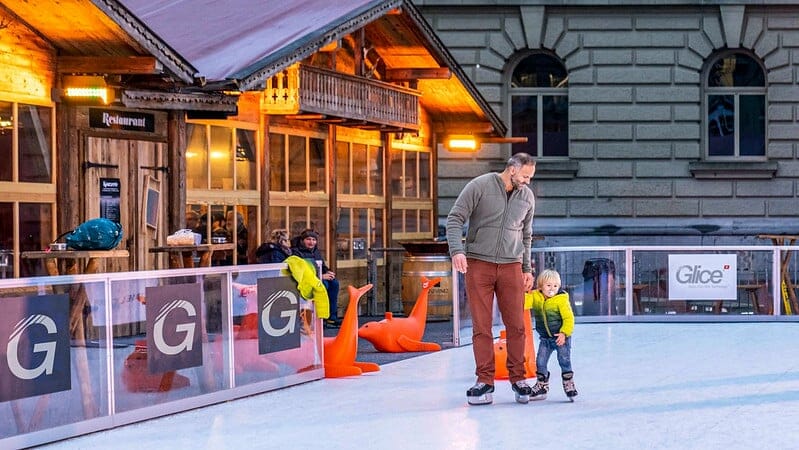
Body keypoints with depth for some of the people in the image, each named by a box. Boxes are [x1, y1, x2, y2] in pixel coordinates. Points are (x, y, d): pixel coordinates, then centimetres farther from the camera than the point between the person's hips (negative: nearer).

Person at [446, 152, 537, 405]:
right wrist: (457, 250, -21)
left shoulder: (527, 197, 9)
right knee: (481, 326, -1)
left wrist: (527, 269, 17)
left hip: (511, 267, 3)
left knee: (516, 325, 0)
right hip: (478, 264, -3)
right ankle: (485, 381, 5)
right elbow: (455, 219, -7)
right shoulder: (479, 187, -6)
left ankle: (518, 378, 12)